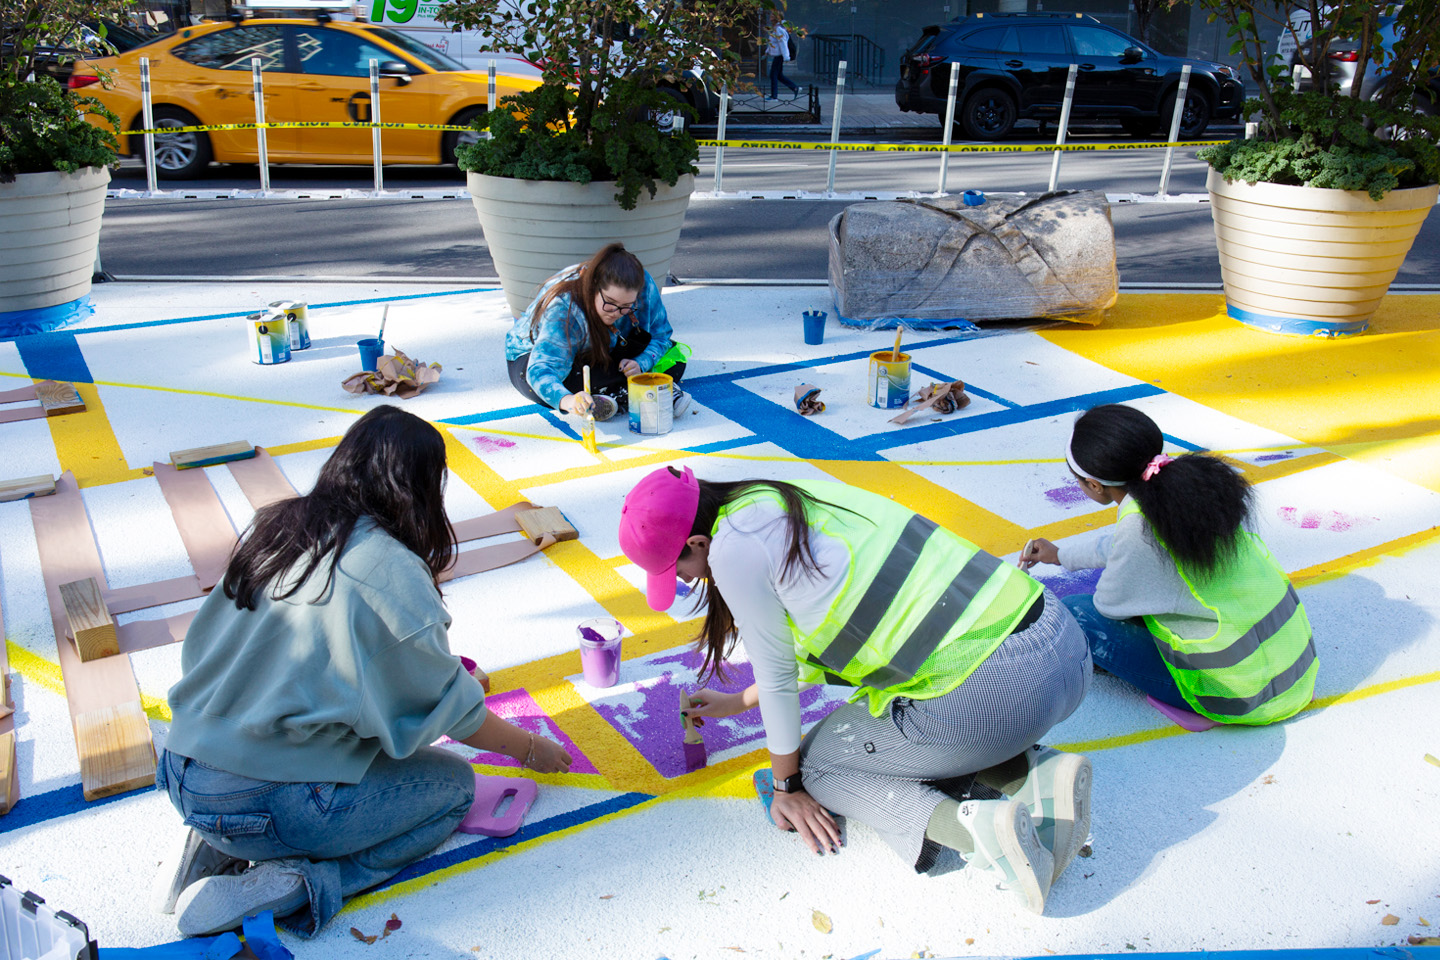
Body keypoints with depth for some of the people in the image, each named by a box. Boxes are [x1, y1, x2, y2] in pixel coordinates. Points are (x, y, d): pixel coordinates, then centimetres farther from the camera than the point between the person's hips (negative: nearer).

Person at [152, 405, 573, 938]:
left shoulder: (275, 528, 5)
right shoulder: (392, 573, -15)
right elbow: (451, 711, -5)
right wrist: (531, 748, 14)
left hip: (181, 777, 8)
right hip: (265, 805, -7)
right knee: (452, 782, 9)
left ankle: (217, 848, 11)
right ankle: (297, 885, -7)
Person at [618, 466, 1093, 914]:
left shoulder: (733, 548, -8)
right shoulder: (798, 502, 19)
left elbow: (777, 674, 1)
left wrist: (787, 787, 18)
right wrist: (738, 702, 41)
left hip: (993, 691, -9)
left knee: (816, 764, 14)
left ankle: (971, 827, -10)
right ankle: (1040, 776, 10)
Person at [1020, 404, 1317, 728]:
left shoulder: (1140, 526, -25)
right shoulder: (1187, 483, -1)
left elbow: (1110, 604, -8)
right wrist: (1062, 555, 31)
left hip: (1241, 696, -8)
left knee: (1075, 613, -7)